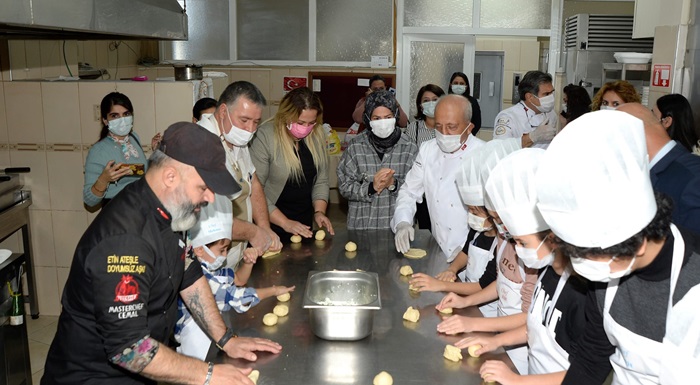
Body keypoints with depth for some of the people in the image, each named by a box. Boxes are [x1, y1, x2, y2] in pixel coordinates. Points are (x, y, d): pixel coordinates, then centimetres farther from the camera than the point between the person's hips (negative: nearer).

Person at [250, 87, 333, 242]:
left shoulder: (317, 135, 0)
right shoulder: (264, 137, -18)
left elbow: (321, 181, 7)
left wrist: (319, 211, -7)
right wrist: (285, 223, -20)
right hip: (272, 226, -5)